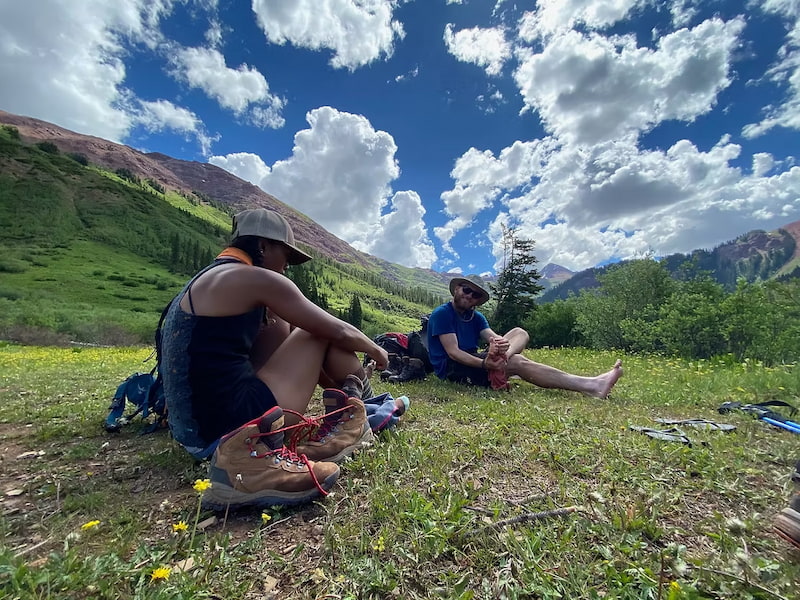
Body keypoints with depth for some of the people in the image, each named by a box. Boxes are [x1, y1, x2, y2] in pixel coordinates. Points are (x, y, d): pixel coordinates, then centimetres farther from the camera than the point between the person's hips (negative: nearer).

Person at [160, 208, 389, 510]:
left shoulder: (210, 280, 17)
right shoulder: (255, 279, -12)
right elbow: (340, 332, -7)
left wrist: (332, 382, 24)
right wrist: (375, 350, 15)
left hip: (195, 425, 9)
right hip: (231, 424, -9)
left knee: (279, 326, 15)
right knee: (324, 332, -1)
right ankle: (352, 416, 15)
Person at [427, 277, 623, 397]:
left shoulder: (476, 316, 12)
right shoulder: (442, 314, -11)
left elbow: (492, 336, -7)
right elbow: (453, 352, -21)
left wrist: (501, 343, -32)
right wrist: (484, 364, -36)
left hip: (472, 360, 8)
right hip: (452, 369, -8)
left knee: (519, 333, -3)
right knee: (518, 362, -26)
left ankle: (500, 357, -36)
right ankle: (590, 386, -26)